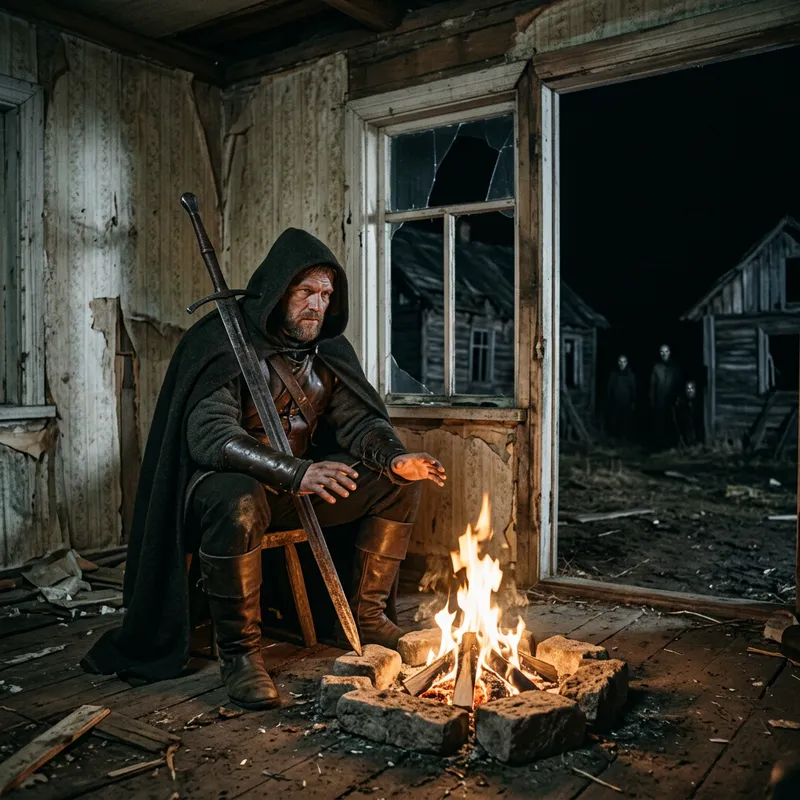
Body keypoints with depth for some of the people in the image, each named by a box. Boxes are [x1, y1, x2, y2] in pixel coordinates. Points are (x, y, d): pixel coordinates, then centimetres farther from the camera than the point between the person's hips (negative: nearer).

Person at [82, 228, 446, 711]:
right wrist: (295, 473, -41)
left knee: (397, 486, -5)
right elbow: (210, 435, -29)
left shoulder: (327, 349, 5)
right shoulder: (223, 342, -17)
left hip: (301, 482, 7)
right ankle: (240, 653, -21)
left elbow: (360, 419, 5)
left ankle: (366, 616, 7)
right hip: (226, 479, -6)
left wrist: (394, 458, -18)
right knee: (237, 504, -41)